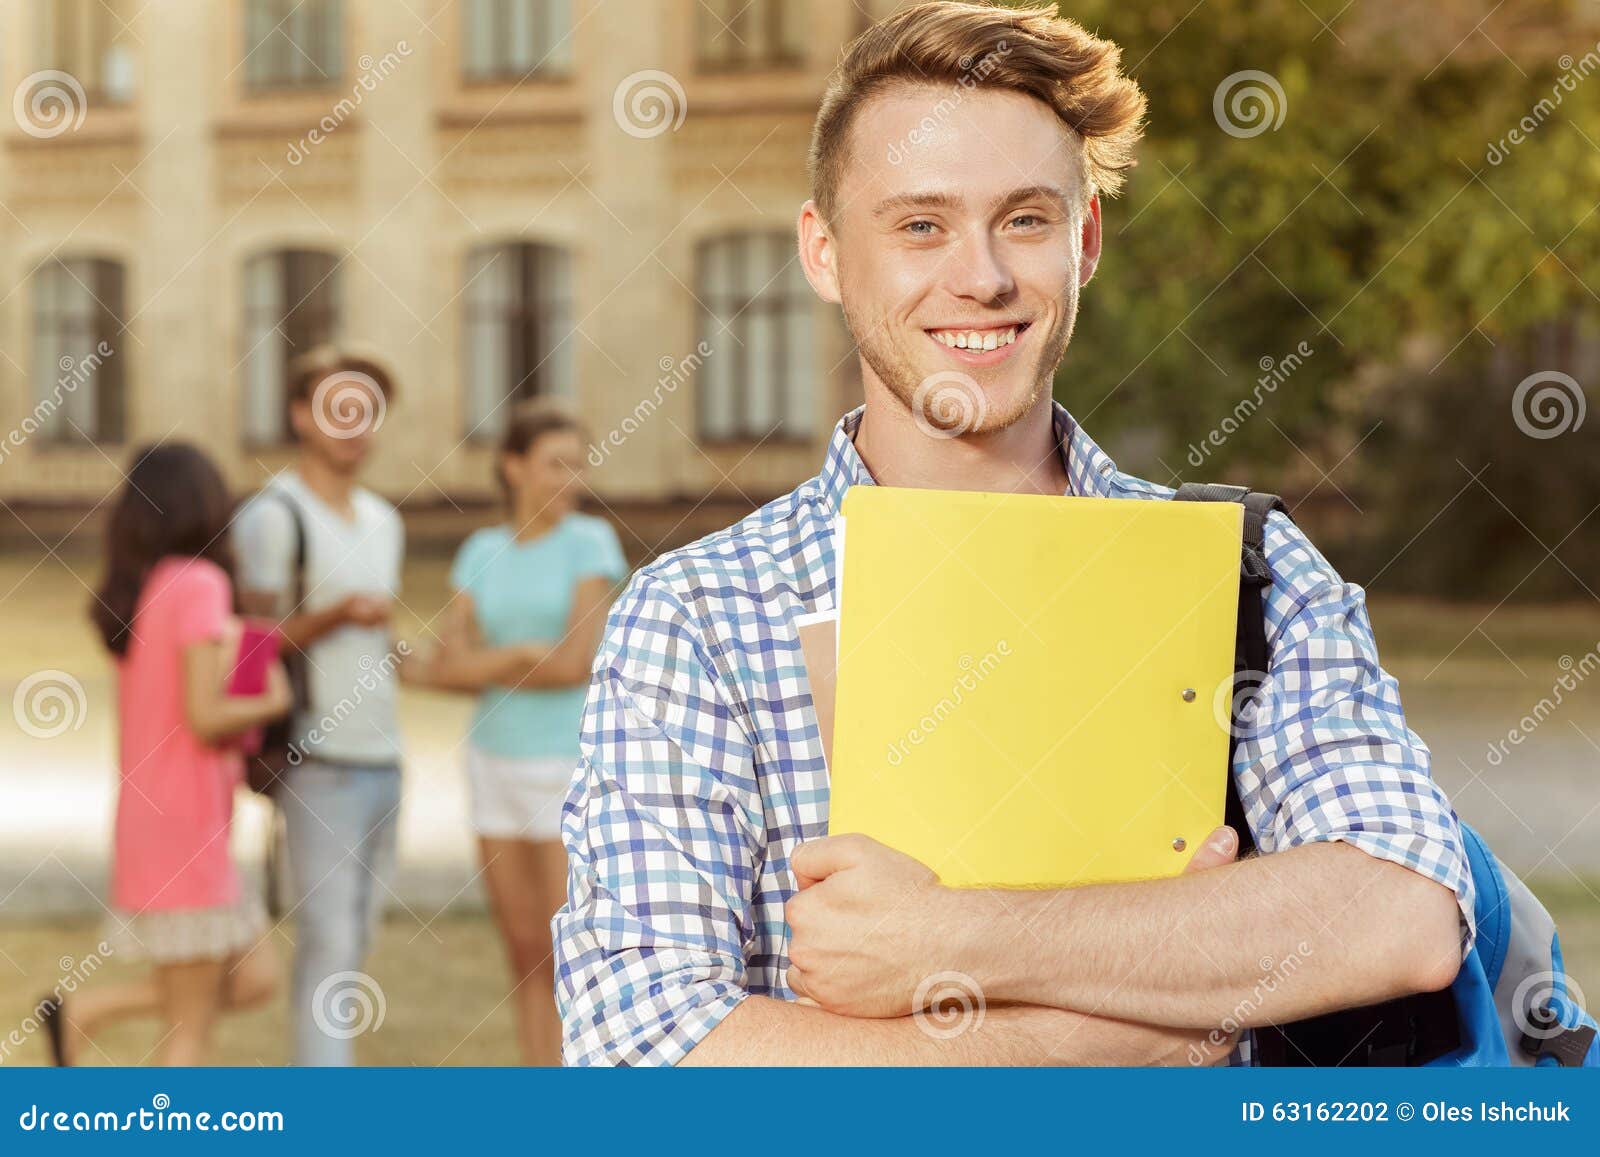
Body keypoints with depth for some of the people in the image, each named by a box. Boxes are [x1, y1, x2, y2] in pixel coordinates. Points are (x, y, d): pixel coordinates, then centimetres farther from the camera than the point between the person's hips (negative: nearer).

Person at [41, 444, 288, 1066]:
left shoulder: (136, 591, 11)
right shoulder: (200, 585, -15)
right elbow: (203, 718, -19)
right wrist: (270, 703, -3)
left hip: (150, 821, 8)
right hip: (186, 827, -8)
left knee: (254, 979, 13)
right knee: (191, 1027, 0)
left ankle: (85, 1010, 13)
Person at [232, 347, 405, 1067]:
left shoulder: (383, 521, 18)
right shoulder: (274, 516, -6)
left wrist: (408, 658, 10)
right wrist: (337, 615, -22)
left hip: (382, 756, 8)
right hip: (319, 762, -8)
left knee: (354, 943, 9)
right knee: (328, 940, -11)